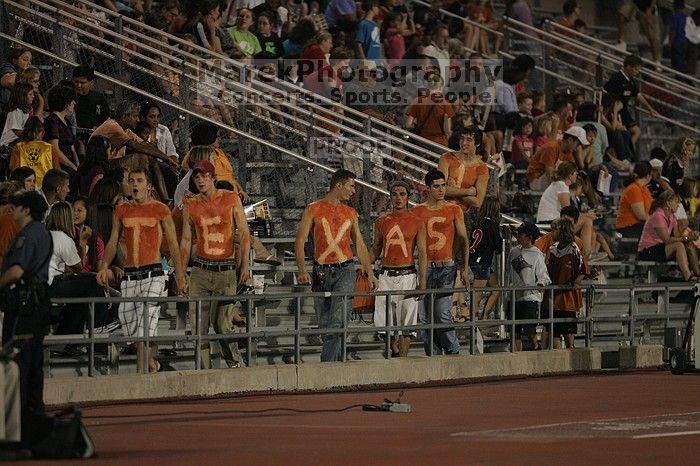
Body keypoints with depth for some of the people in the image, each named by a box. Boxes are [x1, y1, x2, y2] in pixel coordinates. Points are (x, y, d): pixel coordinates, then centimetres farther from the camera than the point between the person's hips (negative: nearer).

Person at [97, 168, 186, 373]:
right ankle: (152, 361, 25)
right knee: (128, 322, 4)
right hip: (129, 275, 5)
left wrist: (180, 276, 1)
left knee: (146, 320, -16)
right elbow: (113, 242, 12)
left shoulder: (160, 210, 1)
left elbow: (173, 244, 4)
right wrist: (104, 267, -4)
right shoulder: (122, 210, 11)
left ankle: (141, 371, -18)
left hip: (153, 273, -5)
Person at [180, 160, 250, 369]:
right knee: (198, 325, -3)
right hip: (200, 270, 2)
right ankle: (205, 371, 4)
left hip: (226, 270, -2)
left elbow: (244, 233, 3)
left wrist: (244, 264, -6)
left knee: (223, 324, -7)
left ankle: (236, 364, 13)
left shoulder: (231, 199, 1)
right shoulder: (190, 206, 6)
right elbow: (186, 240, 12)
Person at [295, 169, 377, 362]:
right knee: (324, 323, 4)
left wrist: (369, 272, 14)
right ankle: (338, 360, 17)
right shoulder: (313, 209, 1)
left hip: (344, 271, 1)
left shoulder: (350, 213, 12)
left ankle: (328, 363, -21)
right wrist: (302, 271, -14)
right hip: (321, 272, -1)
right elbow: (300, 241, -2)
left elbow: (359, 243, 20)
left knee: (338, 320, -17)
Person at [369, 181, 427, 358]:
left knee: (405, 325, -3)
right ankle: (395, 351, 24)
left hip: (407, 276, -3)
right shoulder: (382, 222, 10)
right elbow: (375, 249, 18)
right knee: (384, 322, 1)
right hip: (386, 276, 3)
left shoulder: (417, 223, 2)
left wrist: (422, 282, -7)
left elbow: (422, 253, 0)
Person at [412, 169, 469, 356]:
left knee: (442, 313, -13)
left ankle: (453, 351, 2)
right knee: (425, 316, 0)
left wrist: (465, 269, 1)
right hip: (425, 268, 2)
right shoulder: (417, 211, 7)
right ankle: (433, 355, 7)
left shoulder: (454, 210, 5)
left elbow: (464, 240, 9)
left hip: (446, 267, -2)